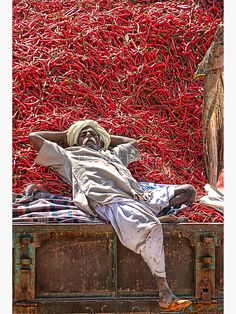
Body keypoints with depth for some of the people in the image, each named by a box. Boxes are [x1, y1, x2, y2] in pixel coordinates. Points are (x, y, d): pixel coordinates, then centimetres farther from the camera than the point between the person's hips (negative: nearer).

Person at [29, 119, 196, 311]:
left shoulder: (113, 153, 43)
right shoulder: (69, 156, 29)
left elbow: (134, 142, 62)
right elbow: (34, 138, 27)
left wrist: (105, 136, 52)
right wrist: (64, 136, 39)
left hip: (138, 196, 7)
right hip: (108, 200, -7)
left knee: (188, 191, -8)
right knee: (150, 227, -35)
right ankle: (165, 294, -34)